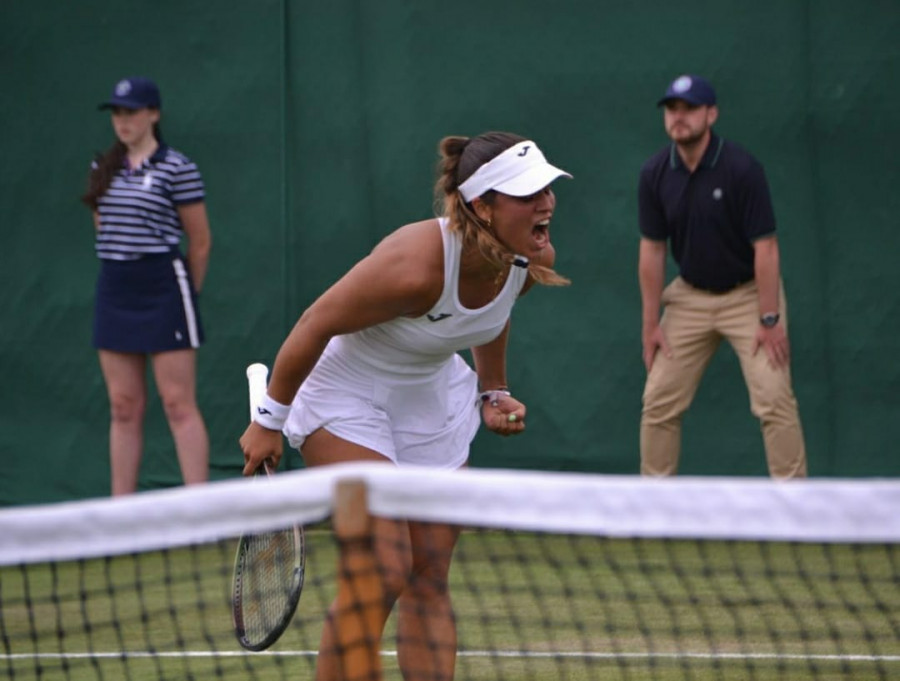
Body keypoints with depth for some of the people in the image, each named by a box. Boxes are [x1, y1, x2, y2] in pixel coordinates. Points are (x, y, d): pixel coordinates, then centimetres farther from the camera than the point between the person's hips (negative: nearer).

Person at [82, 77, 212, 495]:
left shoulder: (177, 168, -7)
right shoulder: (103, 169, 12)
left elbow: (200, 242, -2)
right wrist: (122, 279, 15)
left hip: (163, 289, -6)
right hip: (114, 289, 6)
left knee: (179, 406, -8)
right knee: (123, 408, 7)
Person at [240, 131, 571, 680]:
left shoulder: (534, 260, -15)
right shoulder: (416, 264, -36)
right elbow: (315, 326, -23)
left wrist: (493, 392, 7)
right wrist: (270, 421, -13)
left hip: (434, 401, 7)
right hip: (349, 401, -7)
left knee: (430, 581, 3)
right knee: (383, 573, -18)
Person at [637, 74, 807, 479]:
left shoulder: (742, 169, -21)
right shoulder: (655, 174, -7)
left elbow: (765, 247, -19)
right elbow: (652, 250, 0)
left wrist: (770, 320, -20)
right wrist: (651, 323, 0)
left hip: (748, 294, -4)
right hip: (690, 296, 4)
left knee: (774, 398, -14)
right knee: (659, 401, 2)